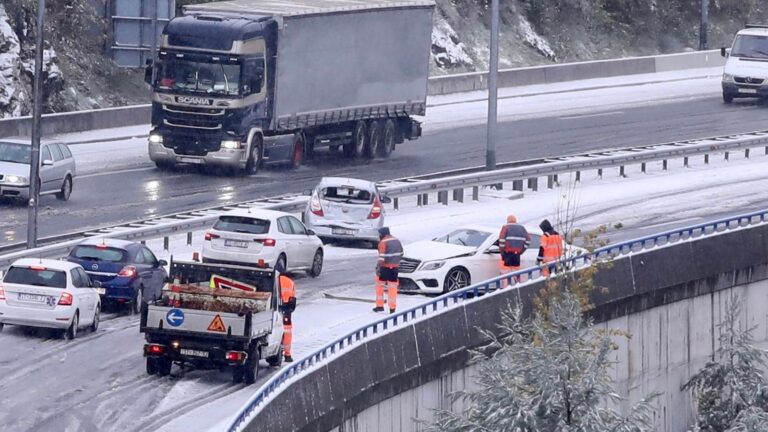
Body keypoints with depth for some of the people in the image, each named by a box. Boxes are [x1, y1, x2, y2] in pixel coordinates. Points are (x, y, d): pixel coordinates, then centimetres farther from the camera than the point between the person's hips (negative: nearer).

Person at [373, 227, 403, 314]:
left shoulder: (383, 242, -13)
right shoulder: (396, 241, 9)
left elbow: (381, 257, -20)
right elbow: (400, 254, 17)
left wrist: (378, 268, -20)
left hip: (385, 267, -6)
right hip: (395, 267, 6)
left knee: (379, 284, 11)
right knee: (392, 287, 7)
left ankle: (380, 305, 11)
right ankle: (392, 308, 4)